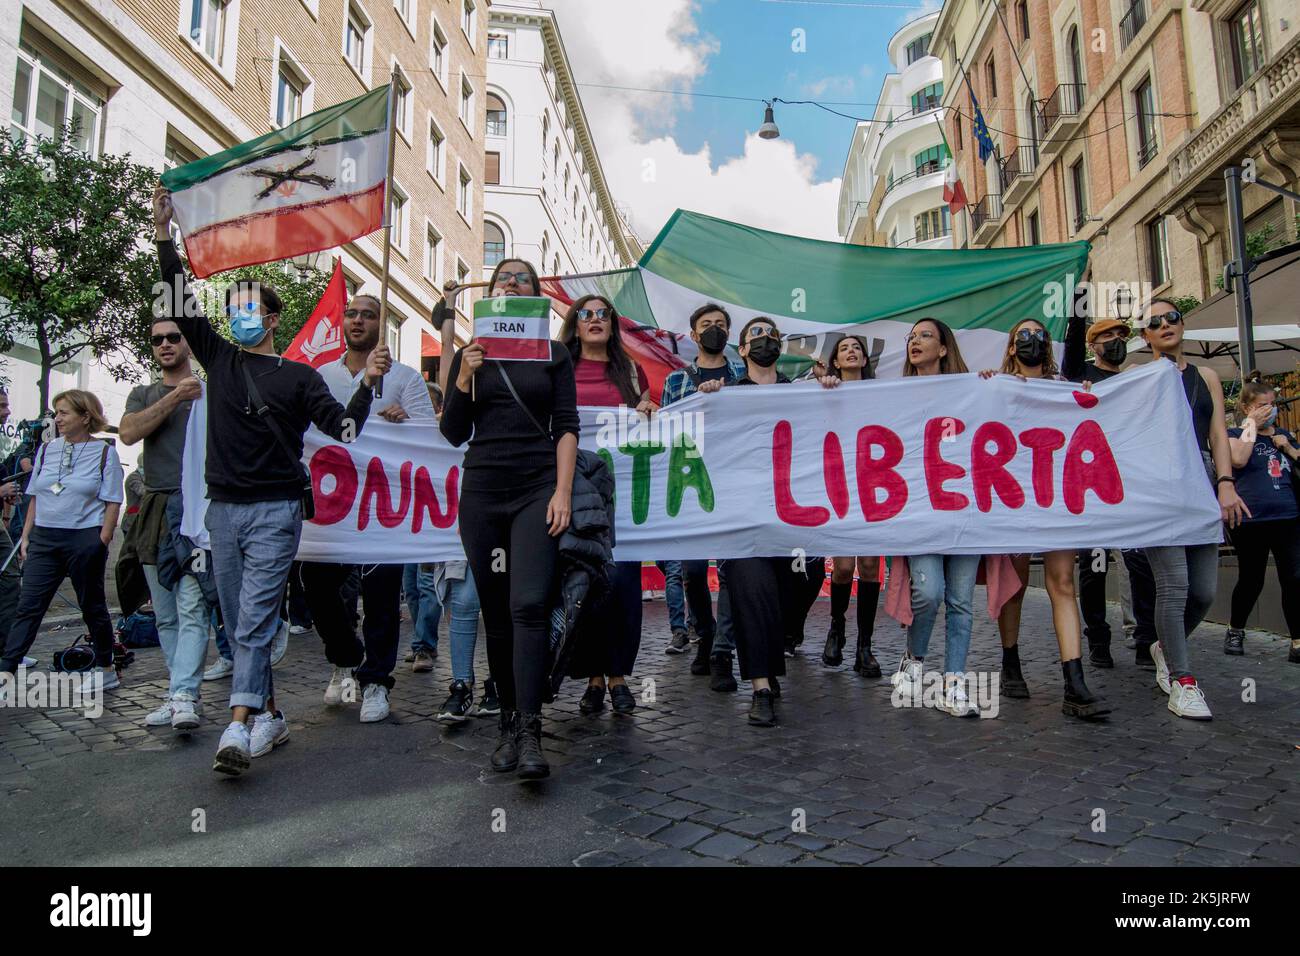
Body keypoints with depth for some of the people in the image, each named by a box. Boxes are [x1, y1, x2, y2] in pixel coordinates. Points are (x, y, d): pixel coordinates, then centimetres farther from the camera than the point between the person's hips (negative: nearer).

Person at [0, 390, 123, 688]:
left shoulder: (104, 453, -3)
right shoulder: (47, 449, 11)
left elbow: (112, 503, -5)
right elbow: (35, 497, 15)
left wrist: (102, 542, -12)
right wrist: (26, 535, 9)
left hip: (85, 540, -4)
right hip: (44, 539, 4)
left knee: (92, 606, 7)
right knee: (27, 607, 0)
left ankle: (105, 669, 19)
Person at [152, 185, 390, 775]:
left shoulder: (298, 376, 3)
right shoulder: (219, 358, 13)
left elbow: (344, 428, -3)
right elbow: (179, 306, 7)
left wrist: (368, 383, -17)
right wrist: (164, 237, 2)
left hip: (275, 510, -4)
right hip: (223, 506, 5)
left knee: (255, 620, -10)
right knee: (238, 623, 8)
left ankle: (239, 728, -13)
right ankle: (269, 717, 18)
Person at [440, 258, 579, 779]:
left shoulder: (553, 354, 10)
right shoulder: (469, 355, 13)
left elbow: (566, 425, 3)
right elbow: (453, 433, 9)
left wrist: (563, 491, -8)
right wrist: (465, 376, -5)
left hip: (537, 488, -2)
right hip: (482, 490, 2)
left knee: (529, 604, -16)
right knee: (496, 612, 5)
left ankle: (529, 732, -14)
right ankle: (508, 723, 16)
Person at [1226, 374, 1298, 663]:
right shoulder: (1236, 434, 3)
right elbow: (1239, 459, -18)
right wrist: (1251, 424, -10)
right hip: (1251, 520, -4)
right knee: (1250, 580, 6)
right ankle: (1235, 631, 27)